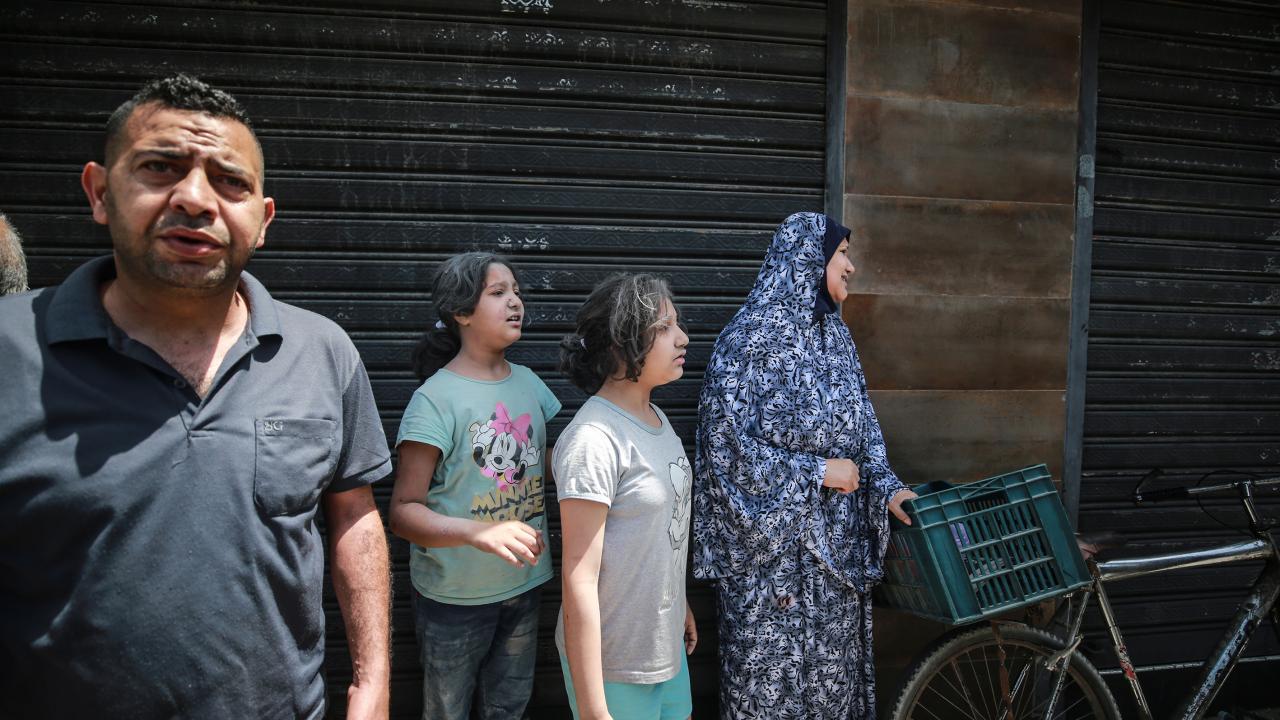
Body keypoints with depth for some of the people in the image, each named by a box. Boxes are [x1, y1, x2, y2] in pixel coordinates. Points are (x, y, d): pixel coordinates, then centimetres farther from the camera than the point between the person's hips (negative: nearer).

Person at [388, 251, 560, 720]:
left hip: (524, 584, 6)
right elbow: (403, 511, -19)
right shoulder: (436, 399, -17)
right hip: (455, 597, -5)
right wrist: (478, 532, -34)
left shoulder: (529, 383, 3)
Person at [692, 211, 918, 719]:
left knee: (834, 662, 16)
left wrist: (886, 487, -4)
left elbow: (862, 424, 12)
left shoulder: (835, 336, 8)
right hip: (774, 540, -7)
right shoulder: (749, 339, -15)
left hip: (836, 543, 7)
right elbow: (729, 448, -17)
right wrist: (818, 473, -15)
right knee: (771, 671, 4)